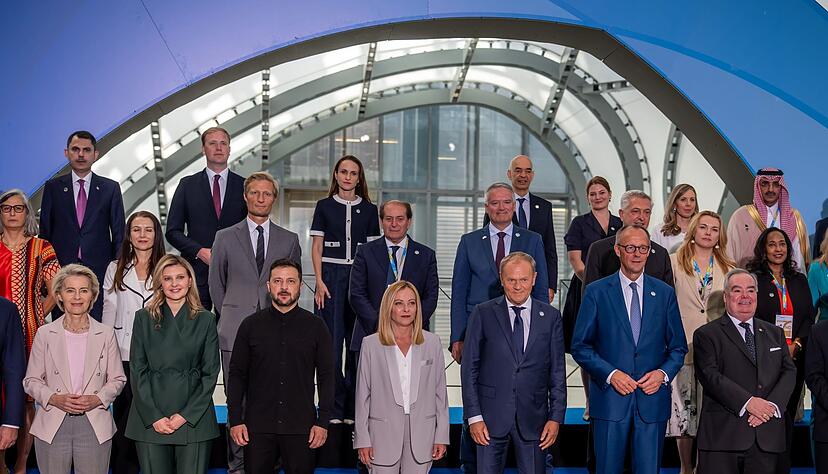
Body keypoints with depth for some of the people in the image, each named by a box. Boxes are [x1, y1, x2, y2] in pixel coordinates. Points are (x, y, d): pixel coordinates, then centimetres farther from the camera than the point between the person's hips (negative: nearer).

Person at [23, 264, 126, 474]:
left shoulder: (106, 334, 5)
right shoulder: (44, 334, 4)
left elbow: (117, 379, 9)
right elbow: (31, 381, 6)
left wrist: (98, 399, -9)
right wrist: (54, 399, -11)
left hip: (95, 426, 0)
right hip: (52, 427, 0)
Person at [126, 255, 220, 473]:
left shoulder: (205, 320, 6)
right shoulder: (144, 318, 7)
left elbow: (210, 373, 3)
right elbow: (137, 371, 3)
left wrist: (186, 415, -6)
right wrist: (154, 416, -6)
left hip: (194, 419, 0)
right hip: (150, 420, 1)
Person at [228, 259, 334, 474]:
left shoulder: (316, 327, 4)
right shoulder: (250, 325, 6)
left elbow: (326, 376, 4)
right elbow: (237, 374, 6)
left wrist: (323, 422, -3)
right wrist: (235, 420, -1)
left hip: (301, 427, 0)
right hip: (258, 427, 1)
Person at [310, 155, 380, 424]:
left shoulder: (369, 210, 10)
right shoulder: (324, 206, 7)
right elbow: (317, 247, 5)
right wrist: (319, 281, -6)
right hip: (331, 276, -1)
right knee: (331, 342, -5)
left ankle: (354, 408, 7)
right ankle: (334, 408, 1)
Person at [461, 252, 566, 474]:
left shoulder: (551, 317, 5)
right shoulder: (483, 314, 1)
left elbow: (557, 372, 6)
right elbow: (469, 368, 0)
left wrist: (556, 417, 0)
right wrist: (474, 416, -6)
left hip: (533, 418, 1)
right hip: (492, 416, -1)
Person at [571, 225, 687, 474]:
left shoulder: (665, 293, 9)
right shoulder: (596, 292, 2)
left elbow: (678, 347, 12)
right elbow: (580, 346, 0)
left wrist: (663, 373, -7)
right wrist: (610, 374, -13)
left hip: (652, 398, 2)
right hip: (610, 398, -1)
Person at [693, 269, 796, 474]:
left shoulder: (775, 333, 19)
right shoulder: (706, 334, 4)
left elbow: (789, 372, 10)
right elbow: (710, 375, -9)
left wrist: (773, 405, -8)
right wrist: (747, 402, -18)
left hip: (767, 437, 4)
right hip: (723, 434, -4)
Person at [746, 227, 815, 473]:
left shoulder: (799, 281, 15)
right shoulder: (753, 279, -1)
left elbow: (810, 317, 10)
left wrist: (797, 345, -6)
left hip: (795, 359, 5)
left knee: (788, 414, 7)